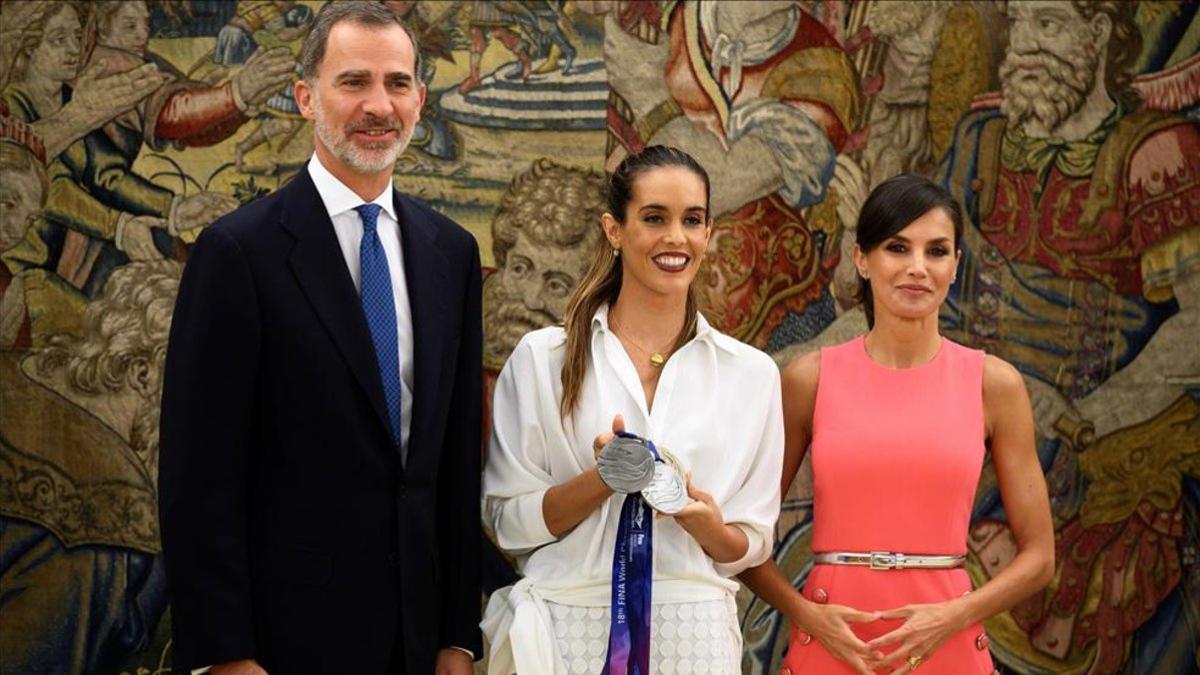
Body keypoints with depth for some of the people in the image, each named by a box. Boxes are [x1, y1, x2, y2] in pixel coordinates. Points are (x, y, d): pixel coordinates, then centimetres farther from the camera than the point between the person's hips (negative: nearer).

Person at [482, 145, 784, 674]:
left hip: (691, 629, 1)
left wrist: (709, 527, -13)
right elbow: (508, 522, -2)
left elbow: (751, 545, 8)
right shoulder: (541, 358, 0)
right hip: (569, 629, -1)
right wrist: (602, 479, -17)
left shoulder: (752, 372, 4)